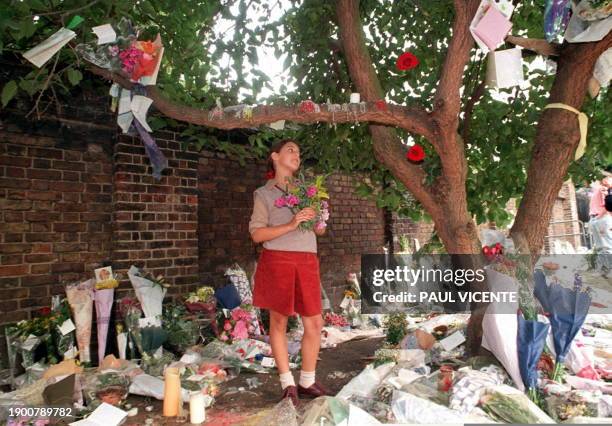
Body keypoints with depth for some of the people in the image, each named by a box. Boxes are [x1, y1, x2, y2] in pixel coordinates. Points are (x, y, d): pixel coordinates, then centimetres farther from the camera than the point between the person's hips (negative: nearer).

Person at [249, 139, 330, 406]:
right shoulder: (264, 193, 4)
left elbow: (320, 230, 20)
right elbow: (257, 234, -5)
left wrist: (316, 221, -3)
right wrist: (291, 225, -15)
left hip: (307, 261, 4)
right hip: (277, 261, -4)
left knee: (314, 323, 3)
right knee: (279, 323, 3)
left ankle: (307, 382, 19)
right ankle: (288, 384, 18)